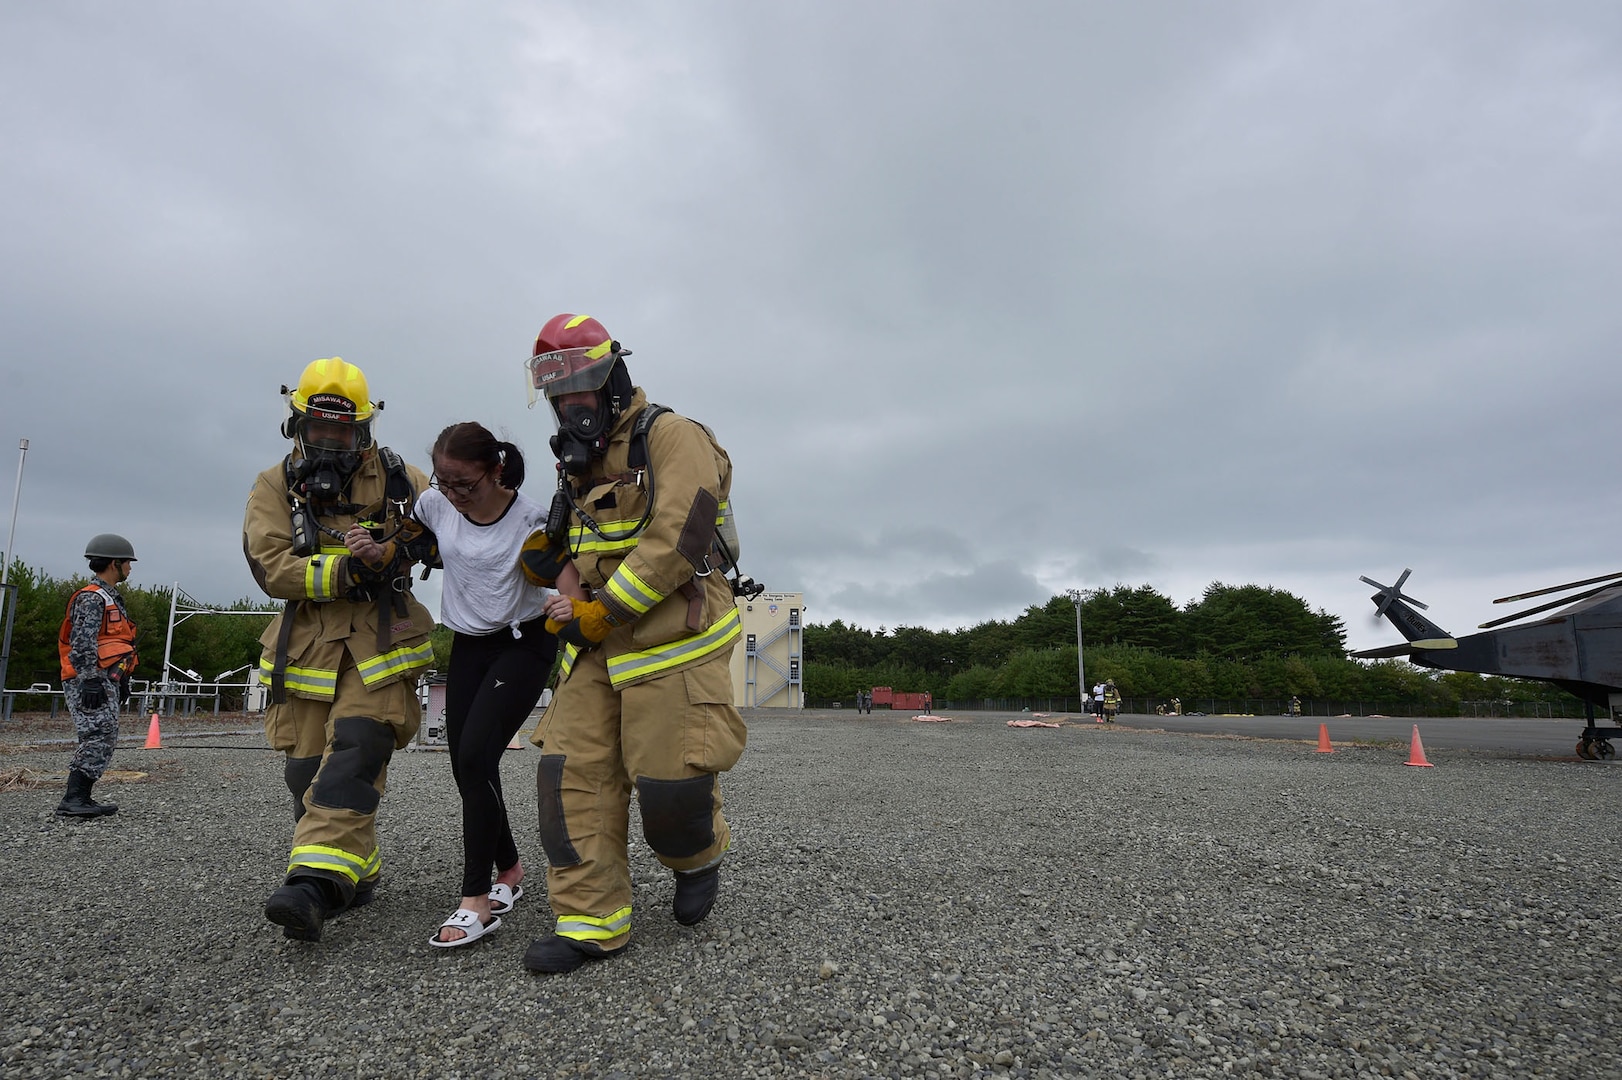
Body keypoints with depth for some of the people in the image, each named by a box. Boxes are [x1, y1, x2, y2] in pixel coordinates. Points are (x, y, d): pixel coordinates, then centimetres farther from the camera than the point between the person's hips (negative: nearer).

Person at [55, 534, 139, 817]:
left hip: (106, 681, 11)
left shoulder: (110, 597, 22)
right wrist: (91, 681, -25)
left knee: (103, 739, 10)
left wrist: (122, 680, 25)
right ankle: (72, 800, -17)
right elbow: (82, 645, -20)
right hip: (90, 681, -11)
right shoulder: (91, 598, -11)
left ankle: (80, 799, 13)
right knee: (99, 735, -16)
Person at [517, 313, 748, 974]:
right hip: (600, 647, 8)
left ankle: (698, 857, 28)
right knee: (572, 771, -1)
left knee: (671, 780, -6)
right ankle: (591, 919, 9)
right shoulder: (579, 464, 18)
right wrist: (543, 555, -1)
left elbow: (674, 542, -21)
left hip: (673, 639, -7)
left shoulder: (672, 438, -8)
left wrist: (596, 614, -17)